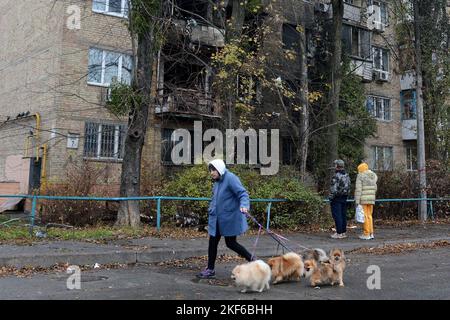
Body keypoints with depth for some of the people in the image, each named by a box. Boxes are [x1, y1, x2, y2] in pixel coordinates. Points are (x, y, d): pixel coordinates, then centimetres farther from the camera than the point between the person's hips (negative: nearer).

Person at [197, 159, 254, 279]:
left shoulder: (230, 178, -16)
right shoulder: (217, 181, 11)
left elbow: (242, 193, -24)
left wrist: (244, 205, -41)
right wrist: (211, 210, 23)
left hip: (230, 219, -8)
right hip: (217, 219, 8)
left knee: (230, 243, 3)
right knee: (212, 242, 9)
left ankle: (252, 260, 21)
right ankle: (210, 269, 21)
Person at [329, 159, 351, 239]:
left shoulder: (336, 176, -17)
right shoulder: (347, 175, 10)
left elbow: (334, 189, -20)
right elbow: (348, 187, 13)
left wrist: (330, 197, -11)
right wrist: (346, 195, 19)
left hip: (336, 199, -8)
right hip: (344, 198, 8)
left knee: (337, 215, -5)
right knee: (343, 215, 11)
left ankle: (339, 233, -4)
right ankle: (344, 232, 16)